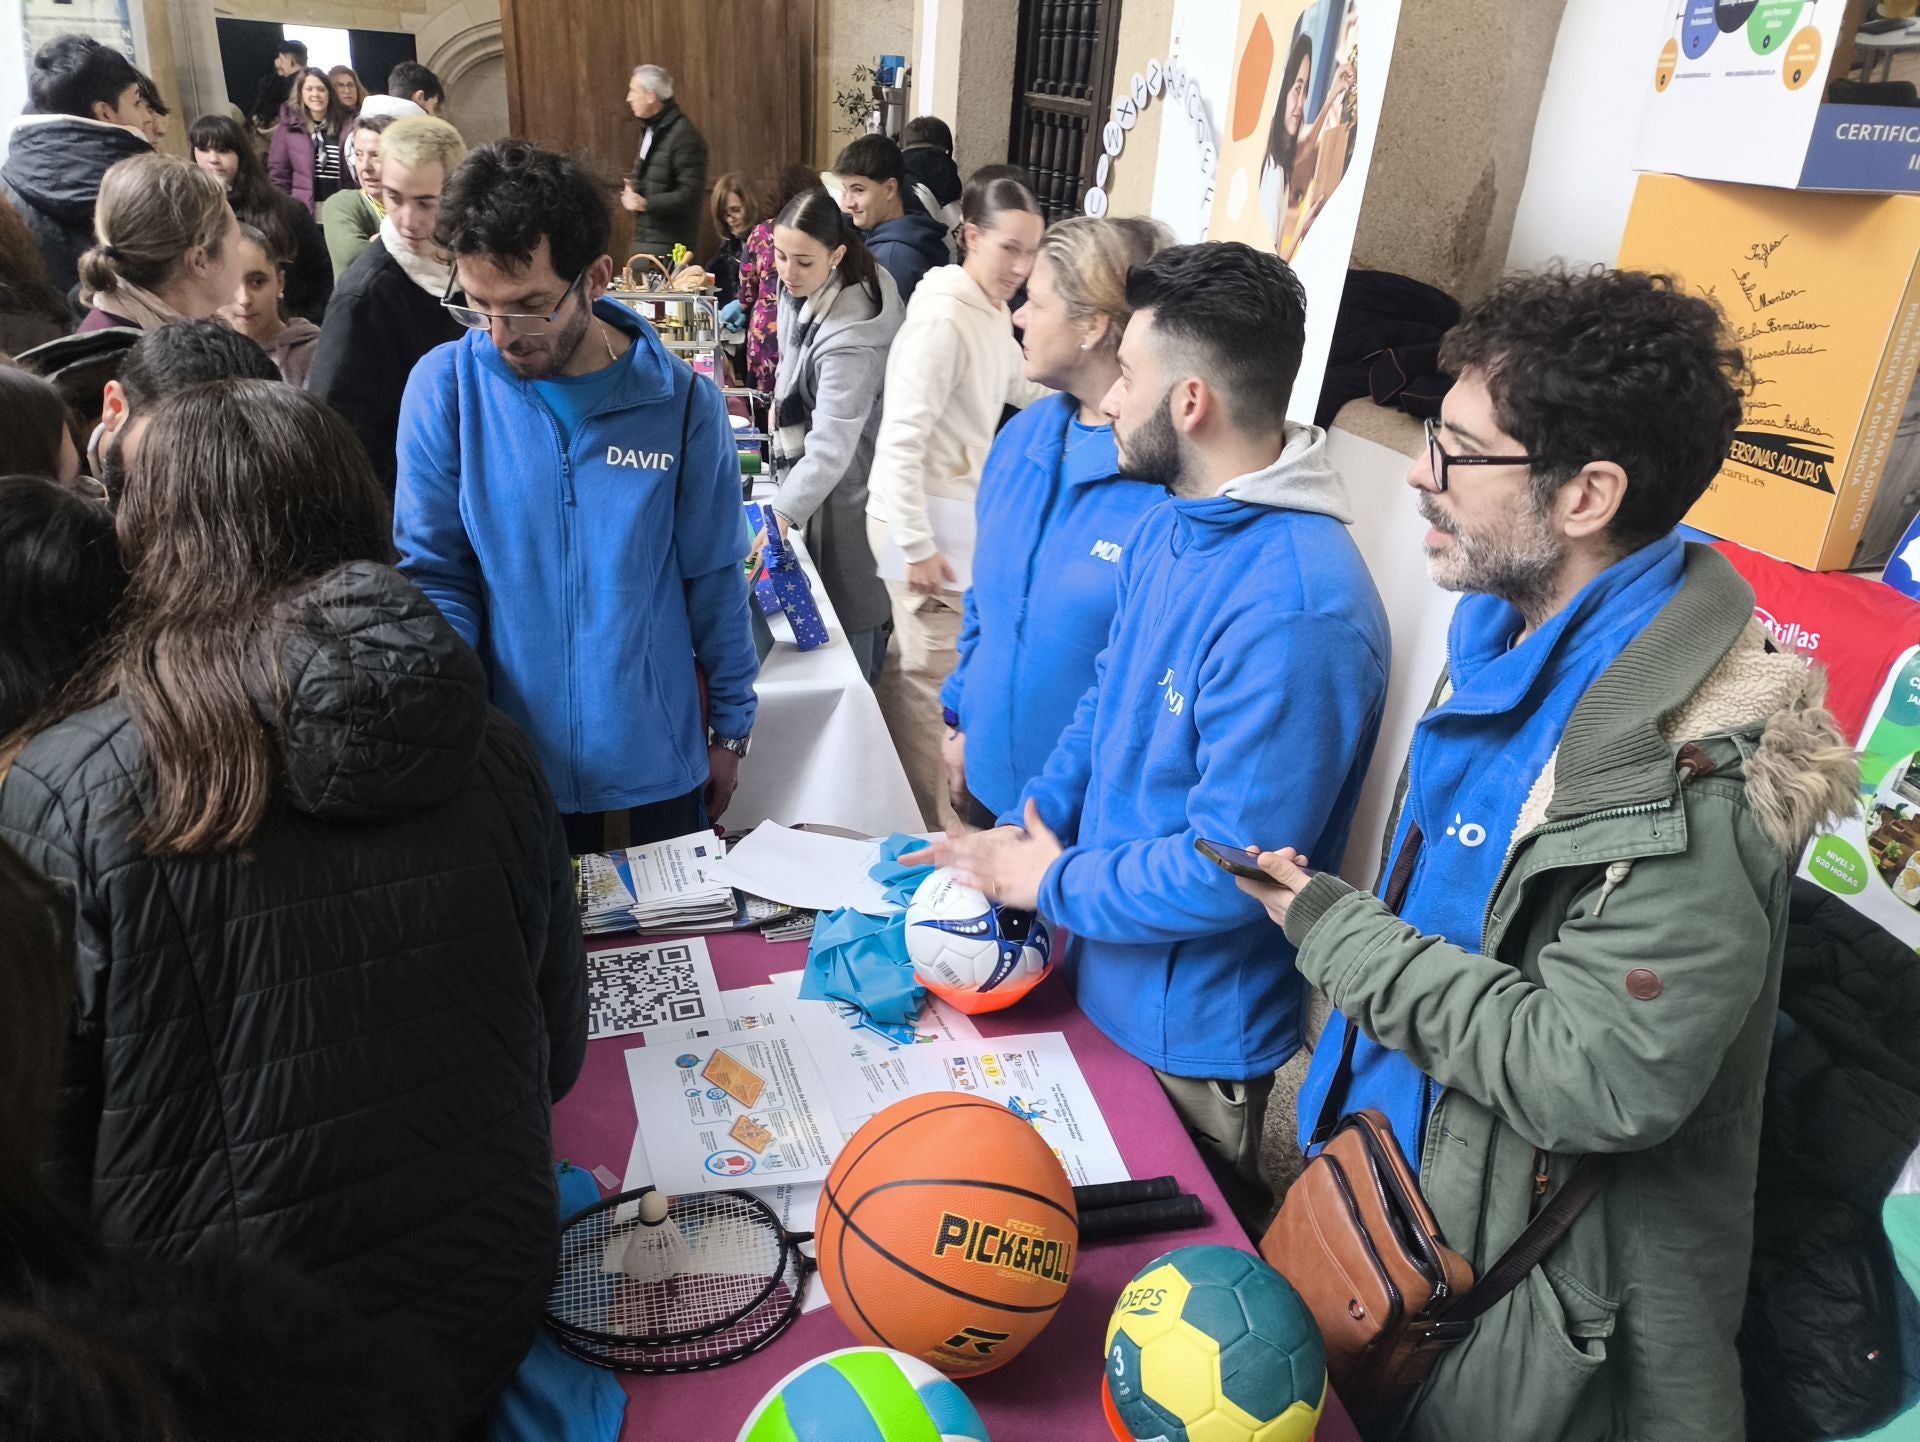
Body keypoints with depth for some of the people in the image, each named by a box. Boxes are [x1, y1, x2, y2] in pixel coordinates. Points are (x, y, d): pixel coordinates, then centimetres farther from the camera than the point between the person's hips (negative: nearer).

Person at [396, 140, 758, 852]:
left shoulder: (681, 401, -9)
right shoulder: (445, 386, -9)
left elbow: (714, 579, 0)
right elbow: (434, 571, -3)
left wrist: (731, 726, 5)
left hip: (658, 759, 0)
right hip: (513, 759, 0)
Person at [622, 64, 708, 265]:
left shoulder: (684, 135, -14)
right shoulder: (649, 129, 16)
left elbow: (690, 194, -21)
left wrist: (646, 204, -23)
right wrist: (630, 191, 5)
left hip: (669, 244, -9)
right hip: (644, 240, 9)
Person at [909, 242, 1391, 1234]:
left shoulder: (1296, 613, -32)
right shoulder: (1172, 521, -1)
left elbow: (1227, 869, -30)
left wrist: (1053, 882, -16)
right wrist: (1023, 836, -2)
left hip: (1192, 1038, -8)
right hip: (1105, 979, 8)